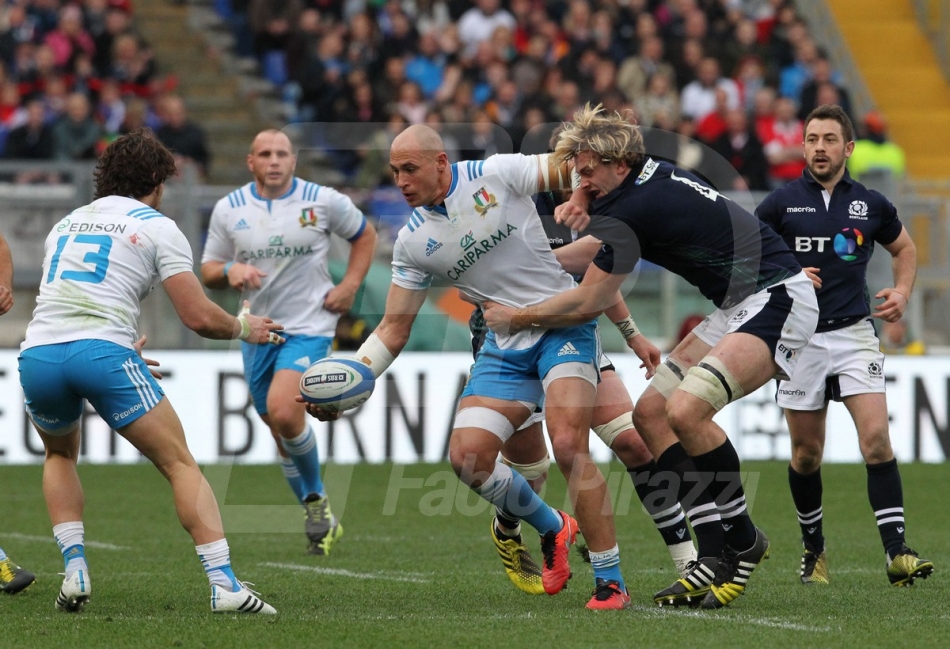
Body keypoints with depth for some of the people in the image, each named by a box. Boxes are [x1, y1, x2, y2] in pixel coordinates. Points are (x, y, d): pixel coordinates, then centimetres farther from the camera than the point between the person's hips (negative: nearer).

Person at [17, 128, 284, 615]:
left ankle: (74, 573, 15)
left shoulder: (65, 224, 26)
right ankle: (224, 584, -9)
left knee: (60, 454, 32)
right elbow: (199, 318, 2)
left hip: (37, 352, 5)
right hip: (103, 351, -4)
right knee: (181, 465, 5)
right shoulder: (156, 227, 10)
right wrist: (244, 328, 23)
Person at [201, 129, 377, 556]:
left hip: (310, 325, -4)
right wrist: (230, 271, -15)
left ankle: (316, 498, -1)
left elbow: (364, 235, 12)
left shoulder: (324, 201, -3)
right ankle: (321, 520, 24)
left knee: (283, 411, -24)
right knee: (280, 432, 8)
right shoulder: (228, 209, 2)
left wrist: (349, 286, 0)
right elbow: (208, 271, 9)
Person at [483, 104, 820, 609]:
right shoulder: (652, 172, 8)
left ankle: (744, 542, -10)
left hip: (776, 301, -11)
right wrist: (577, 203, 8)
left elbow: (588, 303, -9)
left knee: (686, 410, -28)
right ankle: (717, 554, -2)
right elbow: (588, 185, 32)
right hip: (739, 308, 11)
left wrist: (515, 317, 5)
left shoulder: (632, 211, -18)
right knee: (650, 413, 3)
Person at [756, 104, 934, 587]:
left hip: (854, 333, 0)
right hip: (800, 337, 0)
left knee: (876, 438, -15)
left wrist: (902, 292, 4)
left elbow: (904, 248, 22)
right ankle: (813, 548, 26)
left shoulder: (870, 204, 4)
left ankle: (896, 552, -17)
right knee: (806, 453, 6)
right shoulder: (781, 204, -1)